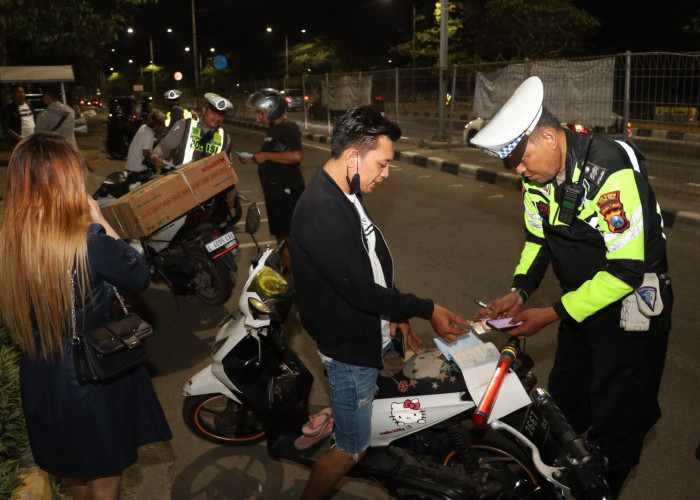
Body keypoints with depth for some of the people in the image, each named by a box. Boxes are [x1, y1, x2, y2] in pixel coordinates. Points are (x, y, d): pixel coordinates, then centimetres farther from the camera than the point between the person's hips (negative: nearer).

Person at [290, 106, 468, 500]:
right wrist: (427, 310, -19)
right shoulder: (321, 213, -29)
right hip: (350, 349, -9)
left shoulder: (347, 194, 4)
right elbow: (361, 291, -28)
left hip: (371, 333, 9)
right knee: (352, 450, 5)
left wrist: (397, 315, 8)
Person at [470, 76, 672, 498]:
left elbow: (626, 269, -29)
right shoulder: (538, 175, -5)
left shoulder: (611, 170, -29)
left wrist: (551, 314, -25)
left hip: (630, 305, -7)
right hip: (582, 301, 7)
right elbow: (537, 238, 9)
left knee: (615, 419, 5)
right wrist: (519, 293, -8)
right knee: (564, 404, 19)